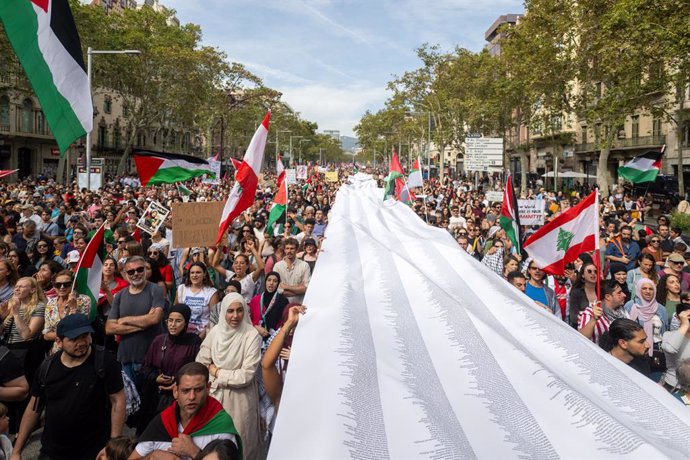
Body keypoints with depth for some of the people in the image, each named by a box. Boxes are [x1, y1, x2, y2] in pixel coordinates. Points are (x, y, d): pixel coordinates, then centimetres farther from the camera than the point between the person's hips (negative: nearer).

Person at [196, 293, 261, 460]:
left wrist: (217, 372, -9)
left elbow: (246, 376, -18)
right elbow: (200, 362, 0)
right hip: (215, 394, 4)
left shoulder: (252, 335, -17)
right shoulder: (215, 331, -3)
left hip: (240, 398, -4)